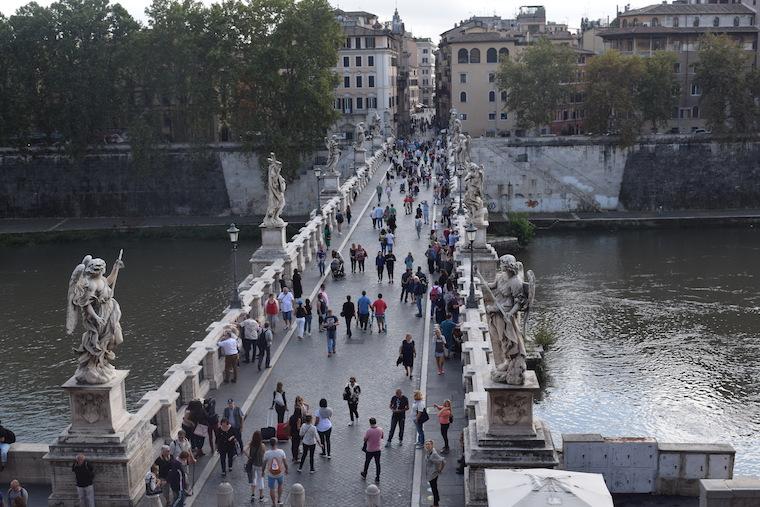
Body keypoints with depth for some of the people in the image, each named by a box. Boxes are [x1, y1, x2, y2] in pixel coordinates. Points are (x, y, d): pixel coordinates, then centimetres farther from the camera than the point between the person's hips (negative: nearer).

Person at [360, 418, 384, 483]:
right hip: (378, 450, 2)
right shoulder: (380, 430, -12)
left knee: (367, 462, 20)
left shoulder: (368, 431, -24)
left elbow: (365, 439, -12)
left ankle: (364, 475, 38)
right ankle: (377, 478, 20)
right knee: (377, 463, 14)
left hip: (369, 450, -2)